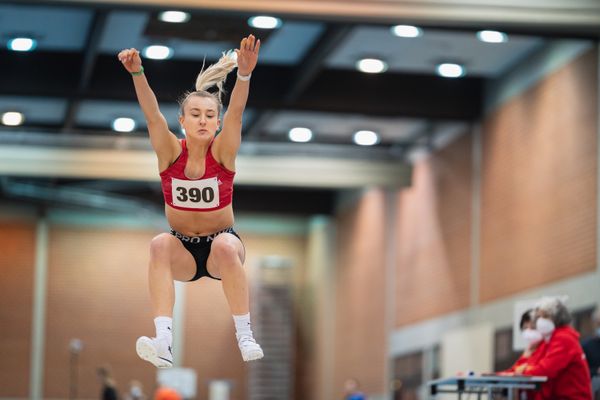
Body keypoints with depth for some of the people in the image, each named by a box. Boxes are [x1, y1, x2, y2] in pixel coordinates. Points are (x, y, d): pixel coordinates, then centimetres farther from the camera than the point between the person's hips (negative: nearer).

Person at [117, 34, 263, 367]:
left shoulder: (223, 151, -12)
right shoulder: (171, 152, -9)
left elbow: (236, 113, -29)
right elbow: (152, 114, -25)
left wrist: (245, 74, -48)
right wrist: (137, 73, -43)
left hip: (222, 245, -1)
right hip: (183, 250, 1)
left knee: (226, 246, -36)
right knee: (160, 245, -32)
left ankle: (245, 337, -28)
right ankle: (164, 342, -43)